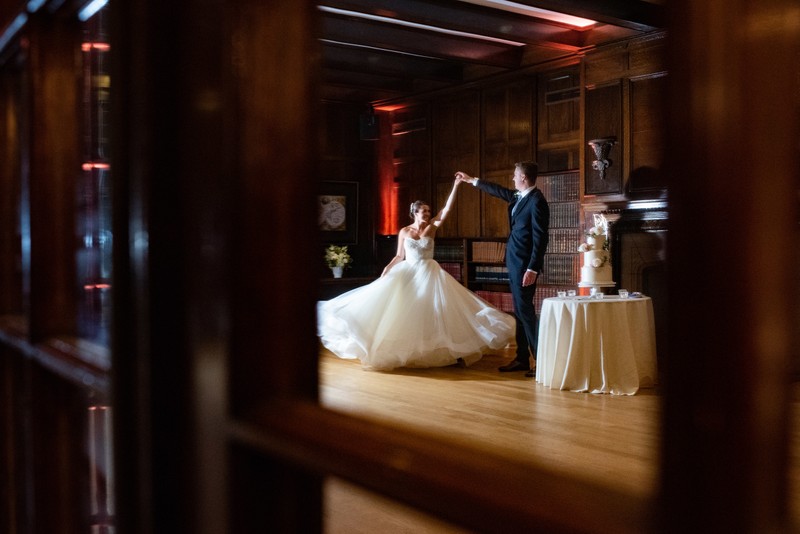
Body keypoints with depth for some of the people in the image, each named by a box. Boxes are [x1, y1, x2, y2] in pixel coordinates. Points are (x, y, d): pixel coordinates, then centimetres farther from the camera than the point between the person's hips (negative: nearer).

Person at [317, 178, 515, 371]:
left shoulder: (432, 227, 1)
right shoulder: (404, 232, 1)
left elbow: (447, 209, -8)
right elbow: (399, 256, 5)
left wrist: (456, 185, -13)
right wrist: (386, 270, -6)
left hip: (429, 274, 0)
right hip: (408, 274, 0)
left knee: (437, 311, -4)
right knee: (405, 313, -2)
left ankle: (452, 350, 2)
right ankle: (404, 351, 10)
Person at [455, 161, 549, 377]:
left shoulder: (536, 201, -15)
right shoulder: (519, 196, 11)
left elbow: (540, 238, -19)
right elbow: (499, 191, 29)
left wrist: (533, 269, -22)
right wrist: (472, 180, 38)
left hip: (525, 264, -9)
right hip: (514, 262, 9)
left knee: (525, 310, -9)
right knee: (520, 310, 11)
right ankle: (522, 358, 18)